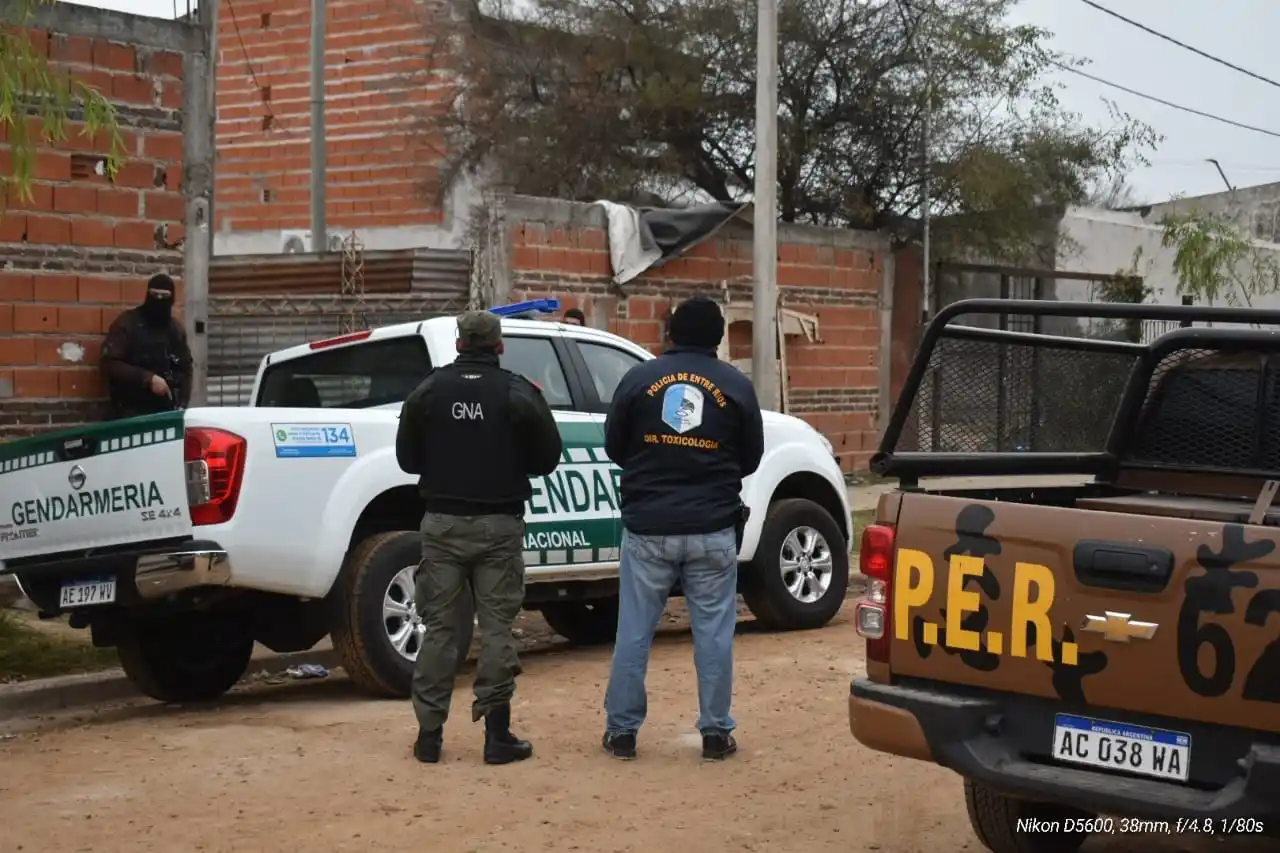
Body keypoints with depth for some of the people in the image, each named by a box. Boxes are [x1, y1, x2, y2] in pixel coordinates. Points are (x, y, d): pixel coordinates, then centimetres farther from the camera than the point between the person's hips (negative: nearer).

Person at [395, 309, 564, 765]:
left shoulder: (429, 391, -1)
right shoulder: (518, 393, -5)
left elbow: (407, 457, 4)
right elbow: (547, 457, 0)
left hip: (443, 522, 1)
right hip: (498, 524, -1)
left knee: (438, 625, 7)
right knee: (495, 626, 3)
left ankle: (429, 733, 7)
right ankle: (498, 734, 3)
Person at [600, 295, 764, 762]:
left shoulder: (638, 378, 0)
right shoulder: (736, 385, 1)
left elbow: (614, 448, 8)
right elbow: (750, 457, 9)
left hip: (648, 526, 0)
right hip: (712, 529, 0)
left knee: (634, 632, 7)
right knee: (713, 632, 7)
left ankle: (621, 730, 12)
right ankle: (716, 733, 10)